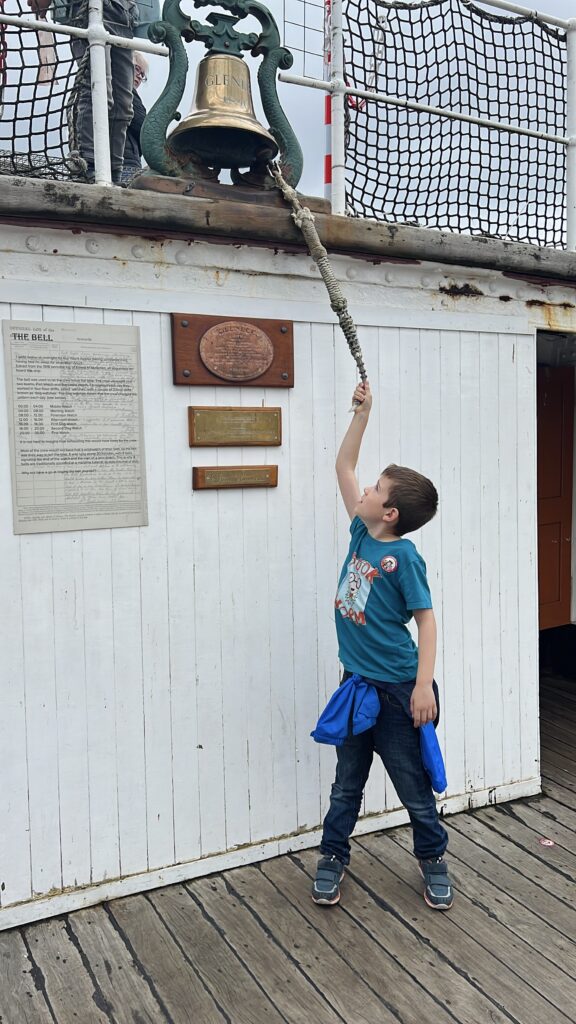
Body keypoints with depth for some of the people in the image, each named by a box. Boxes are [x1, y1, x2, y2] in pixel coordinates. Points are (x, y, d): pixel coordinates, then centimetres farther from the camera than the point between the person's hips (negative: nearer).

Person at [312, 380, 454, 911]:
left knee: (414, 785, 13)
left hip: (396, 689, -6)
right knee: (347, 782, 19)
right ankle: (332, 858, 34)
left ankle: (434, 861, 34)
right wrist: (362, 413, 2)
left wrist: (424, 684, -20)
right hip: (357, 683, 6)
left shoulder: (404, 557, -18)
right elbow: (344, 466, 6)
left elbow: (426, 619, -15)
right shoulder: (361, 534, -1)